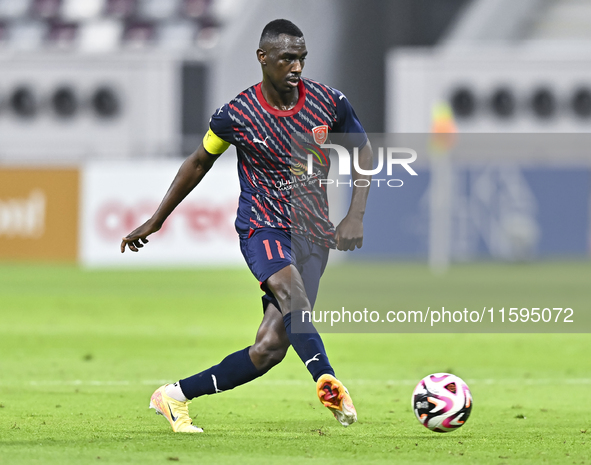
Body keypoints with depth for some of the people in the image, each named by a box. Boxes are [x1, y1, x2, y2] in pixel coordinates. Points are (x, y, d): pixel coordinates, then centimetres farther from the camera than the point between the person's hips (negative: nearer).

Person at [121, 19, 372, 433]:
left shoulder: (329, 102, -3)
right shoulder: (236, 115, -6)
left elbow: (362, 152, 10)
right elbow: (199, 163, 10)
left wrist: (355, 217, -4)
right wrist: (156, 221, 16)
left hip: (313, 236, 2)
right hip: (263, 227, -2)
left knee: (271, 348, -8)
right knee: (290, 289, -36)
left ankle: (176, 396, 5)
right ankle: (328, 383, -54)